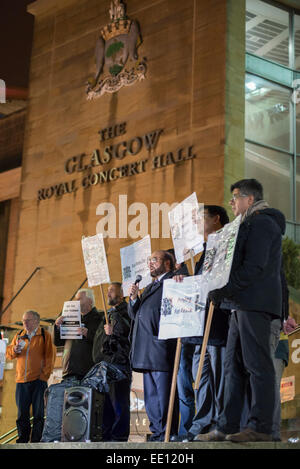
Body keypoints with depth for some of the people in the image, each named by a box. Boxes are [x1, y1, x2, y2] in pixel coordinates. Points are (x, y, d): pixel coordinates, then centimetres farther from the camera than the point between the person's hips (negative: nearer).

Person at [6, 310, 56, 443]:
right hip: (21, 381, 4)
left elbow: (50, 356, -1)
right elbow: (8, 354, 12)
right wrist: (14, 349, -10)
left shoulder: (45, 335, 3)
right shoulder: (19, 336, 15)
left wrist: (44, 374, -9)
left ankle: (36, 441, 3)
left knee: (38, 414, -2)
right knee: (22, 413, 6)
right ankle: (22, 440, 13)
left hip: (38, 380, -4)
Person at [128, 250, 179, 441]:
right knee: (151, 396, 11)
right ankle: (157, 432, 16)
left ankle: (167, 434, -6)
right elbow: (134, 315, 24)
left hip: (161, 347, -9)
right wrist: (133, 298, 8)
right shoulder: (149, 287, 26)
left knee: (164, 394, -9)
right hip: (146, 351, 9)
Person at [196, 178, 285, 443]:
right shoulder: (251, 224, 26)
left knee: (258, 365, -8)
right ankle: (227, 427, 10)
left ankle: (261, 428, -5)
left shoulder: (261, 223, -7)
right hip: (242, 306, 10)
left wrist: (223, 290, -17)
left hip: (257, 305, -10)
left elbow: (254, 267, -18)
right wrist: (223, 292, 15)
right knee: (234, 367, 8)